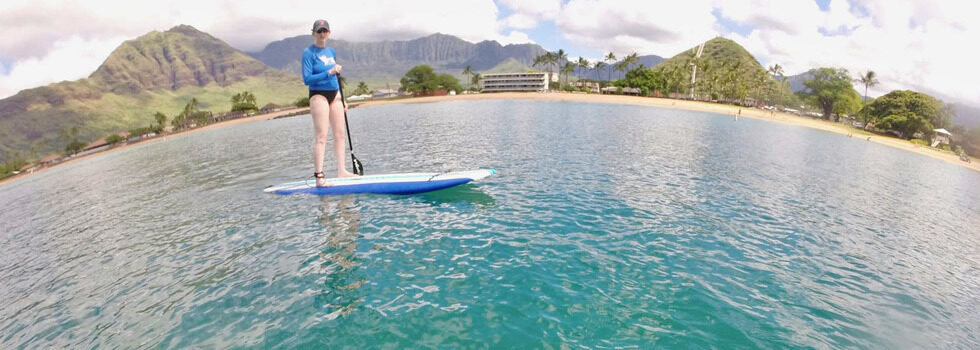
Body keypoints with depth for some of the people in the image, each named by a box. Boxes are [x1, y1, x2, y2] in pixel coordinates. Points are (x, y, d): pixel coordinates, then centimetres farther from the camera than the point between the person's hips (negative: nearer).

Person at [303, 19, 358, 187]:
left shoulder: (332, 51, 14)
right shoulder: (309, 53, -6)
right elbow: (307, 79, -14)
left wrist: (341, 98, 16)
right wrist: (329, 72, -22)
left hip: (334, 94, 7)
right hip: (318, 95, -7)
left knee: (340, 134, 5)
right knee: (321, 136, -10)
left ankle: (341, 170, 12)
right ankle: (319, 176, -8)